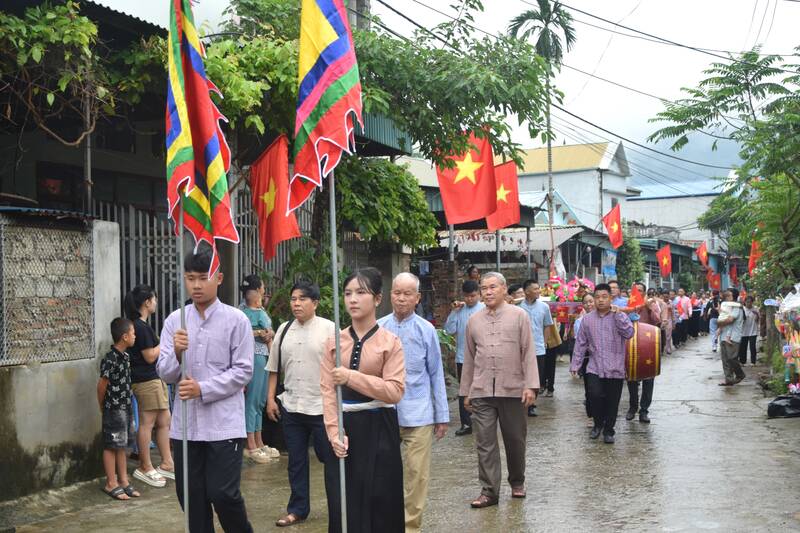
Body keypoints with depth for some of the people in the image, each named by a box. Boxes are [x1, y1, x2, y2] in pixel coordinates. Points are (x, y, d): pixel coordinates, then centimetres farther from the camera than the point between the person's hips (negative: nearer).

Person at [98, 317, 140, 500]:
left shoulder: (125, 356, 7)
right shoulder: (110, 359, -20)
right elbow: (102, 384, -15)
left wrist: (127, 402, 13)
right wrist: (103, 406, -4)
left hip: (125, 407, 8)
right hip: (113, 408, -8)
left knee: (122, 446, 14)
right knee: (111, 446, 2)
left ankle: (123, 481, 22)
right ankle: (111, 484, 11)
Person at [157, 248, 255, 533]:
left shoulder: (236, 320, -4)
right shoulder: (174, 320, 5)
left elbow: (243, 371, -7)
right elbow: (164, 373, 2)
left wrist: (202, 389, -15)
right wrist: (176, 353, -18)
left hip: (224, 424, -3)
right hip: (185, 424, 4)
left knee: (223, 494, -3)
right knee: (190, 495, 10)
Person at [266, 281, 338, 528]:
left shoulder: (329, 329, -7)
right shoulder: (284, 330, 7)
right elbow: (274, 368, 13)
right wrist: (271, 398, 9)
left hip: (323, 406, -4)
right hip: (291, 406, 5)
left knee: (332, 460, 4)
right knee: (296, 461, 14)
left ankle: (338, 514, 16)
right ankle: (298, 509, 28)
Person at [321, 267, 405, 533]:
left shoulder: (390, 342, -5)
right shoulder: (334, 342, 4)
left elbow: (395, 391, -14)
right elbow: (327, 390, -1)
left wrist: (352, 377, -21)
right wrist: (334, 432, -11)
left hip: (377, 428, -3)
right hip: (345, 426, 3)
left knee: (380, 499, 2)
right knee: (345, 501, 8)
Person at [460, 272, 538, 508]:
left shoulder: (519, 316, 2)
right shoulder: (474, 320, 11)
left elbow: (528, 352, -2)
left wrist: (530, 385, -10)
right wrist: (466, 391, 13)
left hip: (512, 389, -2)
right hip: (482, 391, 2)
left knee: (515, 439, 10)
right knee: (485, 442, -1)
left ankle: (517, 482, 30)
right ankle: (489, 491, 4)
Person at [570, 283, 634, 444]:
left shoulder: (620, 316, 1)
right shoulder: (587, 319, 7)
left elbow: (629, 333, -17)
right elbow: (580, 344, 9)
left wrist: (617, 314, -17)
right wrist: (575, 365, 5)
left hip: (615, 369, -1)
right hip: (594, 368, 1)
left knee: (612, 402, 5)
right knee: (595, 395, -15)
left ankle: (608, 431, 24)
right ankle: (598, 423, 12)